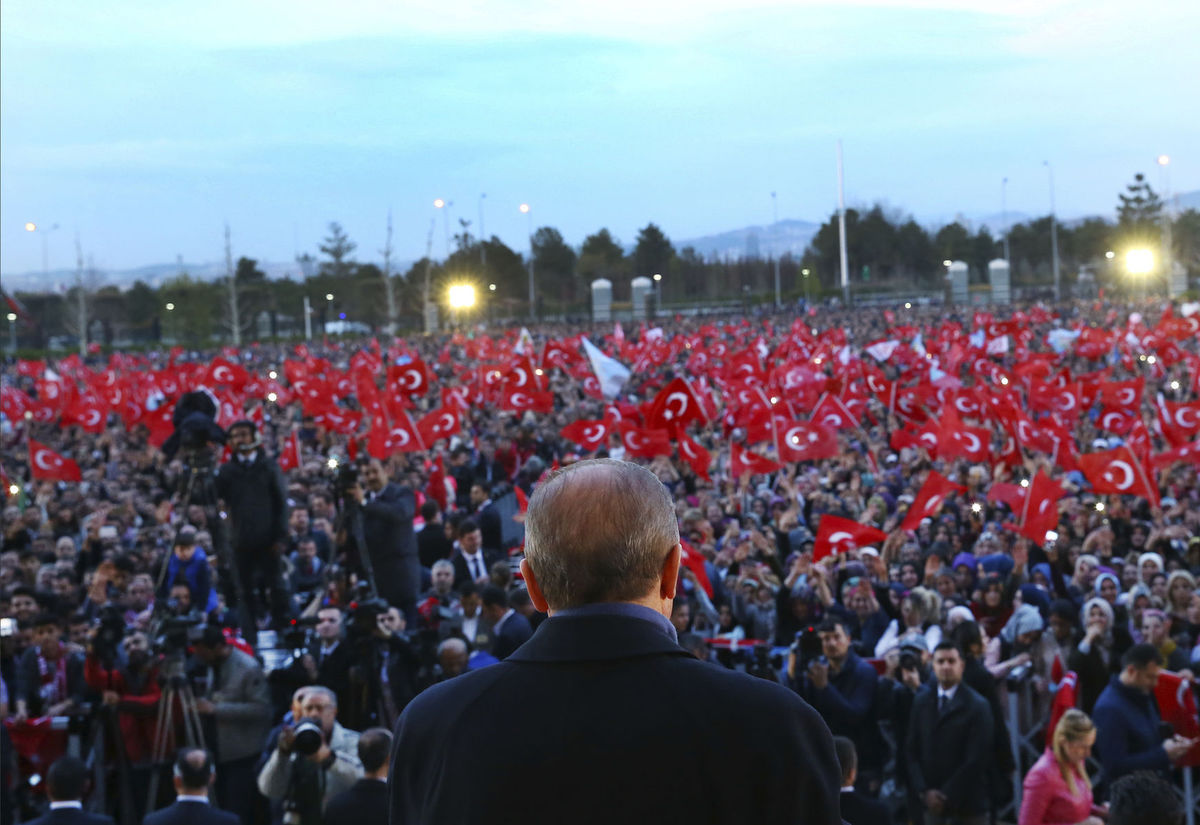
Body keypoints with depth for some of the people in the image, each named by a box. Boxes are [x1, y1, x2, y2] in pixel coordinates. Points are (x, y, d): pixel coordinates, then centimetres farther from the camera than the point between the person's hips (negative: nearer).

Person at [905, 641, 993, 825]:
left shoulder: (977, 706, -5)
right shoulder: (921, 701, 9)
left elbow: (977, 759, -10)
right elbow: (912, 751, 8)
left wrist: (947, 795, -11)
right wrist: (924, 791, -5)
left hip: (968, 804, -3)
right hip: (933, 803, 3)